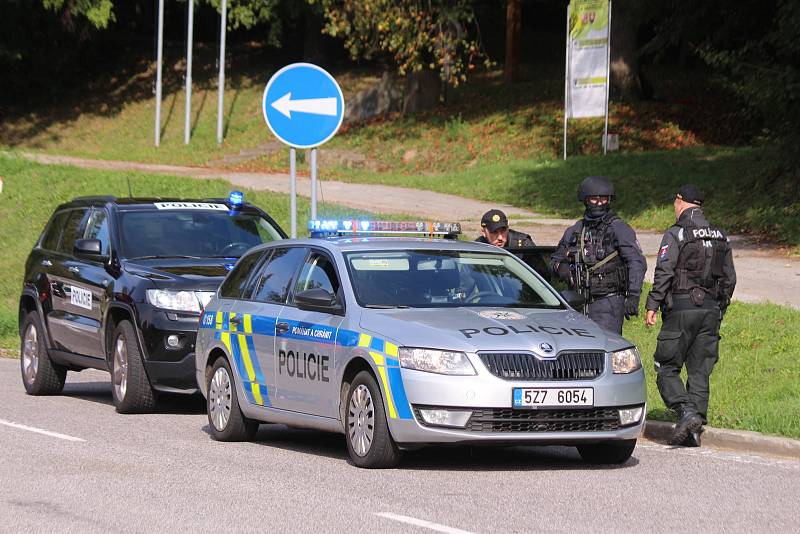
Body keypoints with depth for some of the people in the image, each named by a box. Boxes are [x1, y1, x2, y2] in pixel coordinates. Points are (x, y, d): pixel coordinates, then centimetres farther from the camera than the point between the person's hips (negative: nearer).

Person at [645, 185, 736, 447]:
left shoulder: (676, 234, -6)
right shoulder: (719, 237, 14)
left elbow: (664, 273, -13)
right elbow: (729, 278, 17)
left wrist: (652, 306, -10)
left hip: (682, 308, -6)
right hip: (711, 311, 6)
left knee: (666, 368, 0)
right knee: (699, 371, 7)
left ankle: (686, 412, -18)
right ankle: (695, 427, 3)